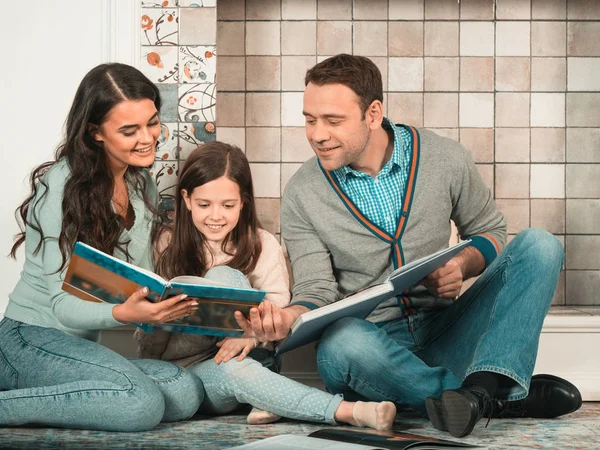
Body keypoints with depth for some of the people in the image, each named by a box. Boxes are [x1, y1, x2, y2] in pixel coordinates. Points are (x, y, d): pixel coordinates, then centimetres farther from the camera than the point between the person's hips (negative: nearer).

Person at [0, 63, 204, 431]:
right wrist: (122, 313, -37)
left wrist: (169, 304, -10)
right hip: (32, 340, -8)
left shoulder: (142, 184, 10)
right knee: (143, 403, -31)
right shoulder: (62, 185, -14)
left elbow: (143, 280, 13)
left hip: (83, 345, 8)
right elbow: (63, 303, -17)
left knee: (186, 393, -20)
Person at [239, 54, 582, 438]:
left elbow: (491, 231, 13)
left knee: (538, 245, -16)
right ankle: (503, 394, -28)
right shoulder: (302, 195, -2)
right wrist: (288, 317, -27)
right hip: (371, 339, -2)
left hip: (442, 331, 2)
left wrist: (463, 264, -10)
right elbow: (316, 291, -3)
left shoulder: (446, 160, 0)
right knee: (340, 345, -39)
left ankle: (485, 386, -38)